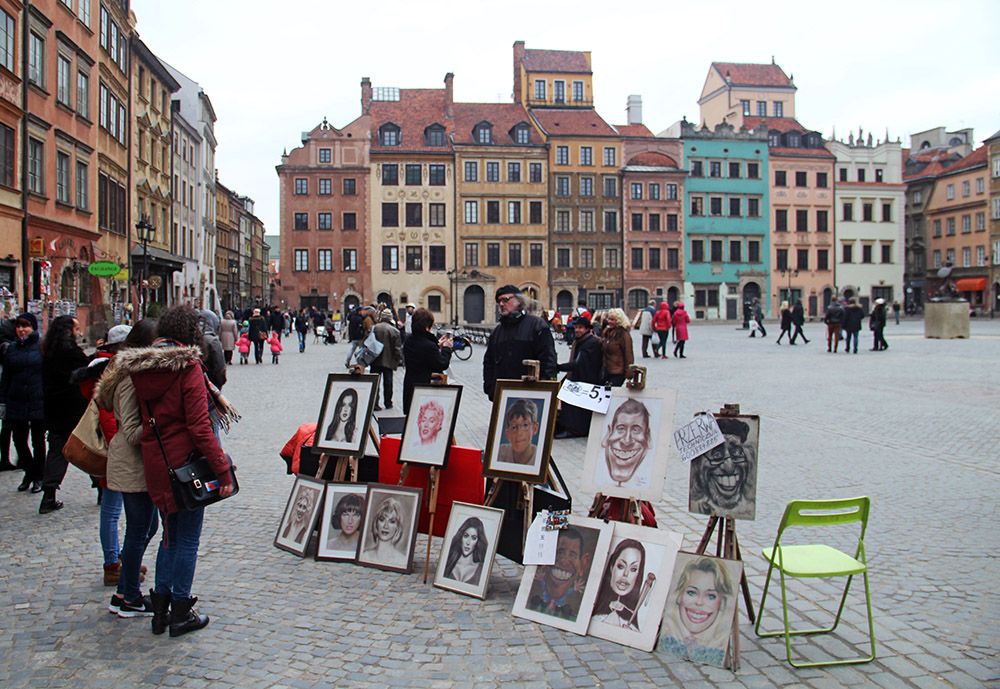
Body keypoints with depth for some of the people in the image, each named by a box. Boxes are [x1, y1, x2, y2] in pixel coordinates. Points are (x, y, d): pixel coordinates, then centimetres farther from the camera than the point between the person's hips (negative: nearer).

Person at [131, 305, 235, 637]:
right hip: (185, 463, -6)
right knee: (188, 538, 6)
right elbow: (200, 427, -19)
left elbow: (140, 418, 10)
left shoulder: (141, 369, 5)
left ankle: (160, 607, 24)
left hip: (154, 463, 6)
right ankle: (181, 612, 14)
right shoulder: (188, 367, -15)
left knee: (170, 534, 20)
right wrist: (223, 469, -17)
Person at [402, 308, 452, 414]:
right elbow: (443, 365, -13)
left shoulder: (409, 340, 3)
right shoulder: (429, 346, -23)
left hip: (409, 387, 8)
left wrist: (437, 345, 13)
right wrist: (446, 348, 0)